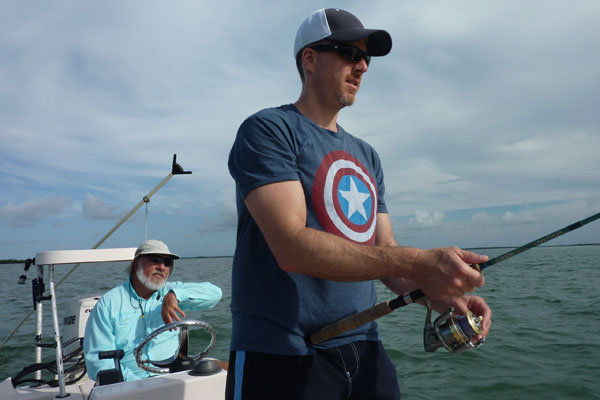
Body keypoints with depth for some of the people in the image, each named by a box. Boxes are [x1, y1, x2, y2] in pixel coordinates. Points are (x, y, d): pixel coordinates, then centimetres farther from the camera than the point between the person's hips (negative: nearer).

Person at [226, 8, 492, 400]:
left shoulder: (367, 156, 13)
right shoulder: (268, 130, -9)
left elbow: (386, 252, 11)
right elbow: (292, 247, -22)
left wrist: (436, 291, -8)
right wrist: (418, 263, -25)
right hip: (280, 354, -6)